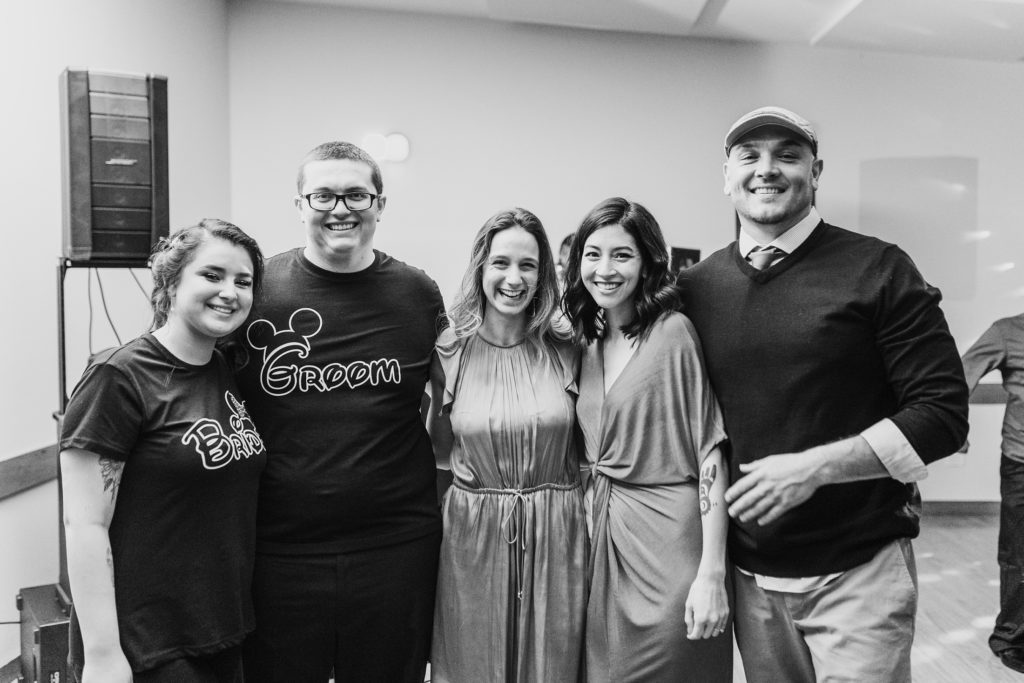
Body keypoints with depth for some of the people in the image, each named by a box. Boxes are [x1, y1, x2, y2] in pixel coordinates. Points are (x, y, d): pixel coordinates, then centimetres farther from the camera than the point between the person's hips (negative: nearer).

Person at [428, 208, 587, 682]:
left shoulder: (564, 351, -3)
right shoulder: (449, 352, -4)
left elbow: (583, 445, 9)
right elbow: (440, 452, 6)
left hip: (555, 536, 1)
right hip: (474, 536, 0)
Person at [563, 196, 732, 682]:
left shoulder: (673, 332, -12)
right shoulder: (587, 346, 8)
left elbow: (711, 454, -14)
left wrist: (712, 574, -16)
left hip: (669, 543, -6)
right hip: (602, 541, 6)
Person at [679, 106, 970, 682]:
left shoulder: (878, 270, -7)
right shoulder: (697, 286, 2)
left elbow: (943, 413, -9)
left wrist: (815, 467, -20)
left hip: (859, 574, -3)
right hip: (750, 576, 3)